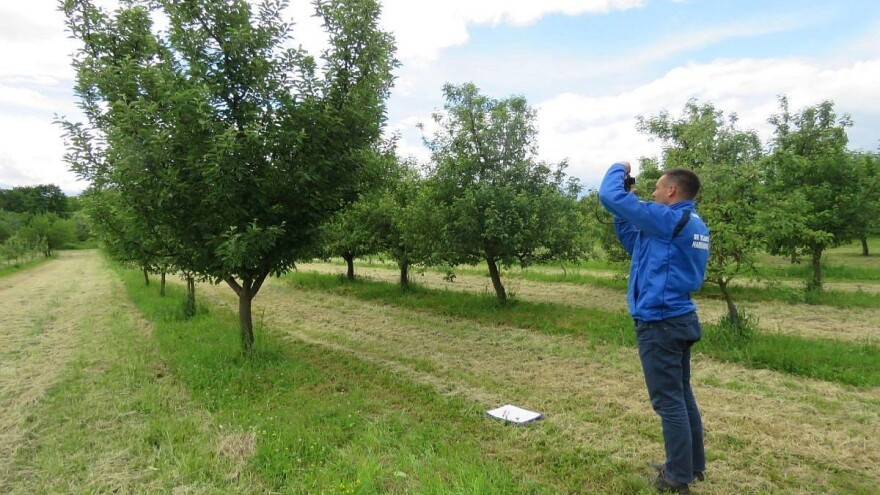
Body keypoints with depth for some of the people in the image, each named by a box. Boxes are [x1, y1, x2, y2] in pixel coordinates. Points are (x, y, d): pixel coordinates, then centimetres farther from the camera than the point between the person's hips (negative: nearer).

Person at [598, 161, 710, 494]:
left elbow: (609, 195, -17)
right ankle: (693, 465, 30)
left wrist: (619, 168, 1)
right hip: (680, 319, 10)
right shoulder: (693, 225, 12)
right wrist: (623, 216, 13)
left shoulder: (669, 219, -17)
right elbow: (635, 244, 21)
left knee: (669, 402, 0)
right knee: (682, 396, 18)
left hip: (660, 324, -10)